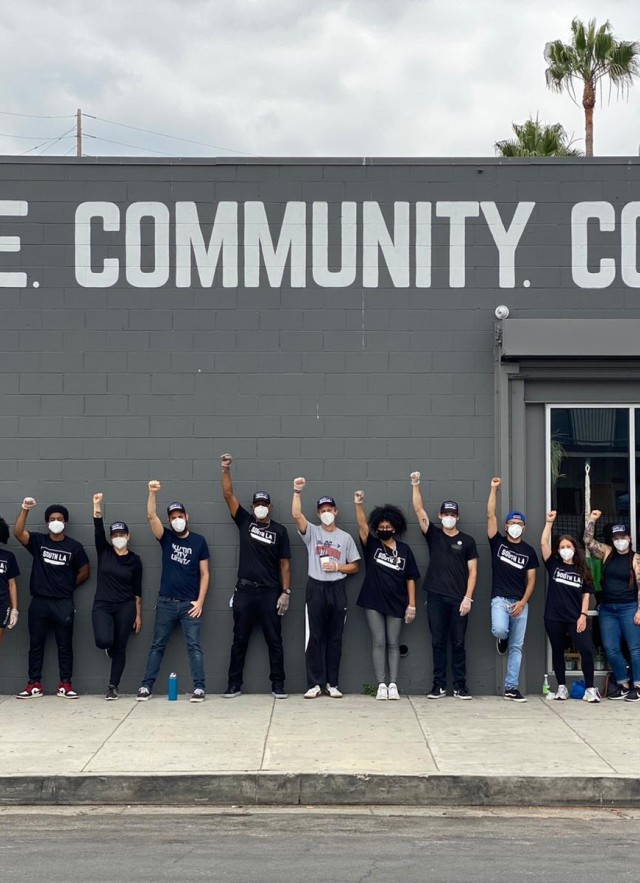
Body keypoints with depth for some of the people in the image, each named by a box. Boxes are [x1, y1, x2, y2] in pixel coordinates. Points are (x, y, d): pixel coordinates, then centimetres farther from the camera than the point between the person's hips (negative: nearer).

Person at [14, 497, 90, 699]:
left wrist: (67, 586, 9)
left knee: (65, 646, 3)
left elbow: (84, 572, 10)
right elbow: (18, 532, -13)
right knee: (36, 644, 6)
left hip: (64, 604, -1)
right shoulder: (38, 541, 4)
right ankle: (34, 685, 12)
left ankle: (65, 685, 9)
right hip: (39, 602, 1)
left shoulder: (74, 546, 2)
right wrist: (24, 510, -23)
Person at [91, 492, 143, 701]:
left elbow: (137, 590, 6)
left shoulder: (134, 560, 3)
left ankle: (113, 687, 12)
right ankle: (110, 647, 18)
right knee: (104, 641, -21)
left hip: (125, 607, 0)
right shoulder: (104, 552, 4)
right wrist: (97, 505, -24)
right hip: (102, 605, 0)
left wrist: (138, 615, 4)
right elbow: (98, 529, -11)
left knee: (119, 648, 1)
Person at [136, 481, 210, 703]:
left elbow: (204, 573, 2)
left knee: (194, 646, -4)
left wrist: (200, 601, -6)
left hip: (189, 604, -2)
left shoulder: (198, 541, 2)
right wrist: (152, 492, -26)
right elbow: (151, 516, -12)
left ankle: (199, 688, -4)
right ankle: (146, 686, 10)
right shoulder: (166, 537, 5)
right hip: (166, 602, 2)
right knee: (157, 645, 6)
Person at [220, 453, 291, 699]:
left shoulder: (279, 530, 3)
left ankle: (278, 685, 7)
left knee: (274, 640, 2)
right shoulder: (245, 521, 6)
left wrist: (286, 592, -4)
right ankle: (234, 685, 11)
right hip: (244, 590, 1)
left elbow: (284, 564, 3)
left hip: (270, 592, -1)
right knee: (239, 640, 5)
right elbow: (228, 495, -1)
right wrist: (226, 470, -12)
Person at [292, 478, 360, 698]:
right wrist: (297, 492, -23)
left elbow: (355, 566, 9)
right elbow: (296, 515, -13)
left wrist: (337, 567, -9)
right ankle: (315, 684, 2)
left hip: (337, 589, 1)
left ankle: (333, 683, 10)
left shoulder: (345, 537, 7)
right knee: (314, 638, -1)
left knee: (335, 638, 5)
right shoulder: (312, 532, 4)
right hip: (316, 588, -1)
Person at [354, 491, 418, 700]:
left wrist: (411, 605, 0)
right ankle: (381, 685, 2)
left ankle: (393, 684, 6)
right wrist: (359, 504, -29)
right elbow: (362, 526, -14)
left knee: (393, 644, 5)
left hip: (396, 604, 0)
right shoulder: (372, 545, 3)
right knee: (379, 643, 0)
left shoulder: (404, 550, 3)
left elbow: (410, 579, 4)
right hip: (373, 603, 0)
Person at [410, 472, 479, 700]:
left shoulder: (467, 541, 5)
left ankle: (460, 685, 7)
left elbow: (473, 572, 2)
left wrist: (468, 598, -7)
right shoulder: (433, 535, 8)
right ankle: (439, 685, 9)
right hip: (436, 597, 1)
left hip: (459, 599, -1)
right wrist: (415, 485, -9)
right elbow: (419, 509, 0)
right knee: (438, 643, 4)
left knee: (458, 643, 3)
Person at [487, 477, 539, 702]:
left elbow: (531, 580, 7)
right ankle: (502, 639, 11)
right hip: (500, 599, -2)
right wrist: (494, 489, -10)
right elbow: (490, 515, -4)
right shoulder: (498, 543, 5)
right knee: (499, 630, -29)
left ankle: (511, 688, 8)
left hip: (520, 603, 2)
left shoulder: (529, 551, 9)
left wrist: (523, 602, -7)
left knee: (516, 647, 3)